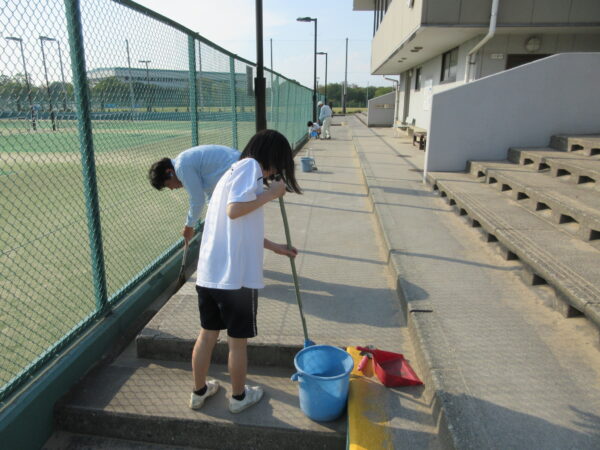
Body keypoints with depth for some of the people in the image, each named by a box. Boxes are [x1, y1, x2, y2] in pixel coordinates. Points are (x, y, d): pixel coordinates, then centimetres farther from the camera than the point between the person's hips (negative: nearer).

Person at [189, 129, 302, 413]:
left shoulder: (235, 169, 20)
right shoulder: (251, 166, -9)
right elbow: (234, 210, -24)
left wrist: (275, 247, 29)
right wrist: (269, 194, -12)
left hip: (208, 273, 9)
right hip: (236, 276, -8)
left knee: (207, 334, 21)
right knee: (238, 341, 11)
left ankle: (199, 391, 38)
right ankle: (239, 397, 31)